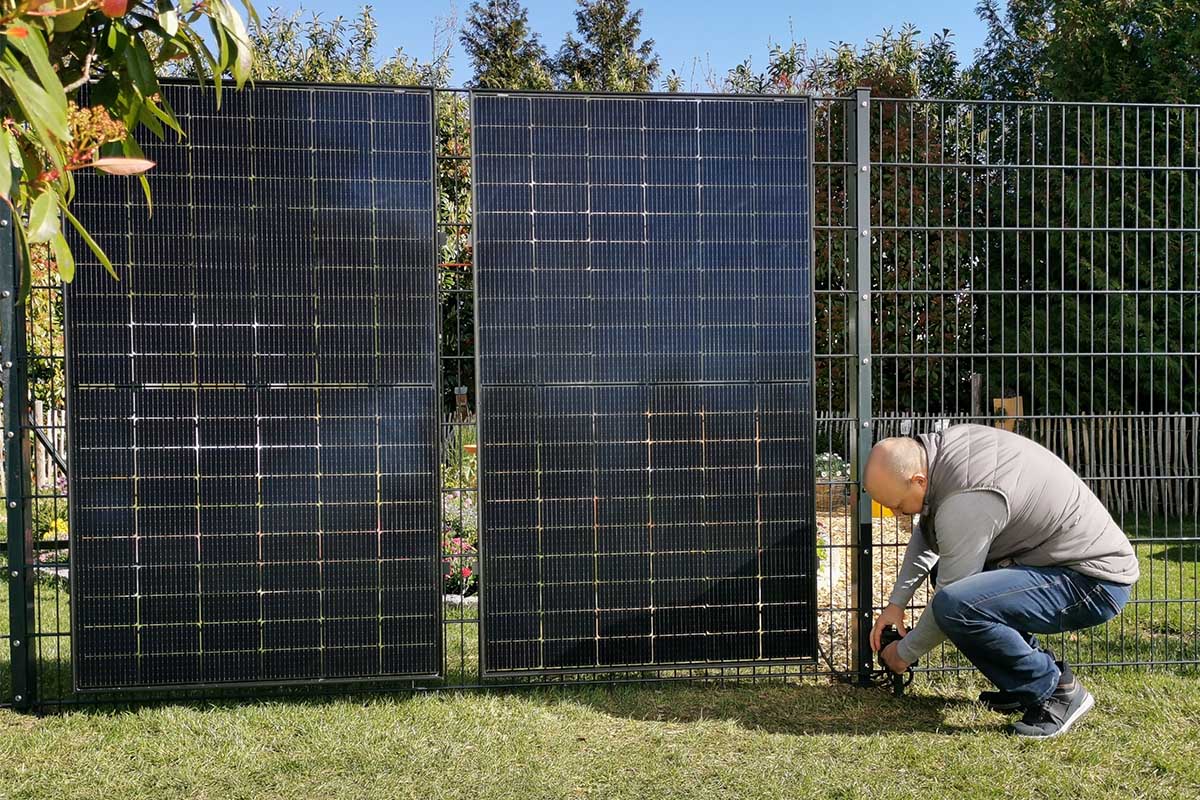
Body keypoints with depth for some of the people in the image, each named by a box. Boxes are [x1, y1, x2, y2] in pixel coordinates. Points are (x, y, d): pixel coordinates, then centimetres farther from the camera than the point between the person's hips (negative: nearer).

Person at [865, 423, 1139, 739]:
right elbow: (926, 533, 18)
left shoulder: (966, 502, -27)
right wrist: (897, 601, 15)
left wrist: (905, 653, -1)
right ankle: (1023, 686, 17)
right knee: (945, 569, 20)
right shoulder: (946, 442, 1)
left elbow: (949, 605, -18)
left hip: (1095, 582, -10)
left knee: (957, 605, -29)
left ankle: (1056, 690, -8)